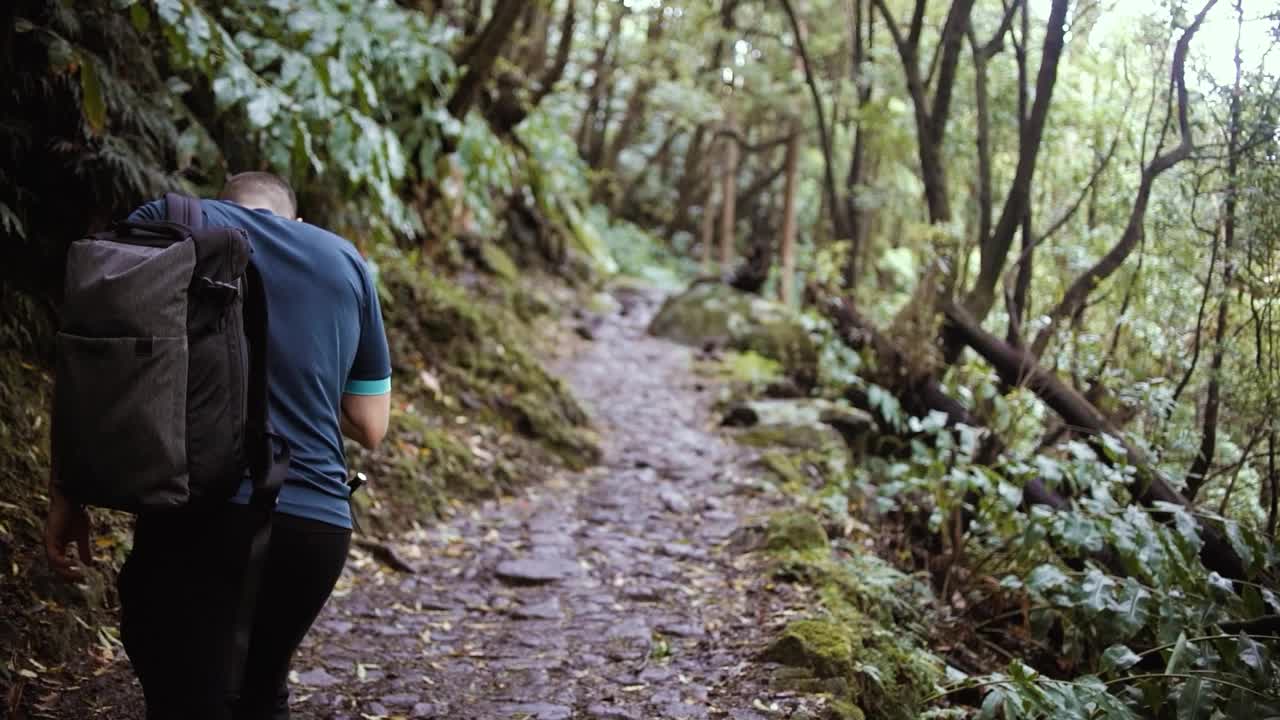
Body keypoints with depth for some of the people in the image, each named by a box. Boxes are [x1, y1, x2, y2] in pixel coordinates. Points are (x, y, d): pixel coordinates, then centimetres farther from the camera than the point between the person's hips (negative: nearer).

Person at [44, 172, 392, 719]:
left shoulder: (164, 223, 10)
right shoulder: (345, 261, 16)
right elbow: (371, 427, 17)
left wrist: (65, 492, 8)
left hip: (196, 516, -3)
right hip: (318, 524, 4)